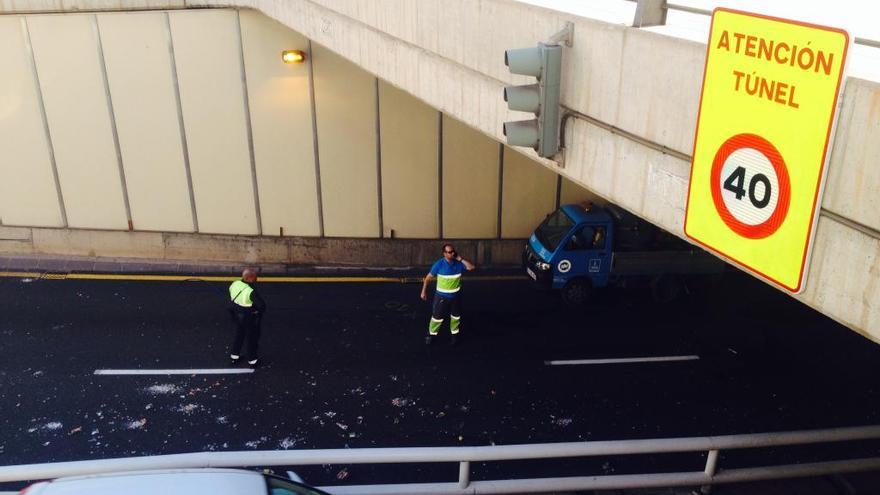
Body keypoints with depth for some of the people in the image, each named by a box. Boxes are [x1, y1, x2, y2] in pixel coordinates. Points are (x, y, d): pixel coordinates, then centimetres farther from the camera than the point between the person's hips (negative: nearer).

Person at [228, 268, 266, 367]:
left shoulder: (235, 284, -13)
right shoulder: (251, 292, -34)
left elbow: (231, 298, 3)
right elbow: (262, 305, -35)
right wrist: (257, 310, -14)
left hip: (237, 315, 6)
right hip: (250, 318, -6)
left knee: (239, 335, 28)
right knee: (252, 338, 15)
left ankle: (234, 356, 44)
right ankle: (252, 360, 32)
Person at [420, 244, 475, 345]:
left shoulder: (458, 263, -7)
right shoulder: (439, 264, -17)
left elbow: (471, 267, -15)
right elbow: (428, 278, -8)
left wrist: (460, 259, -19)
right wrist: (424, 291, -5)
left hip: (456, 296, 3)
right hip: (442, 296, -3)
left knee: (456, 317, 16)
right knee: (437, 317, 4)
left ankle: (455, 334, 35)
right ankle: (431, 334, 24)